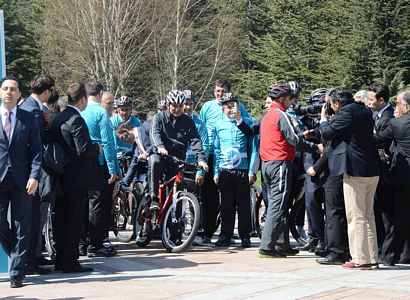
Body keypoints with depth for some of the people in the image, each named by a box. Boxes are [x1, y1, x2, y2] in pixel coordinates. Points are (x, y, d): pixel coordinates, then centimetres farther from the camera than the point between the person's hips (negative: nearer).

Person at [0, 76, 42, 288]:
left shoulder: (28, 119, 6)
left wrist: (34, 176, -8)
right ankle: (18, 255, 21)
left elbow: (36, 150, 4)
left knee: (22, 227, 1)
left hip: (22, 179, 0)